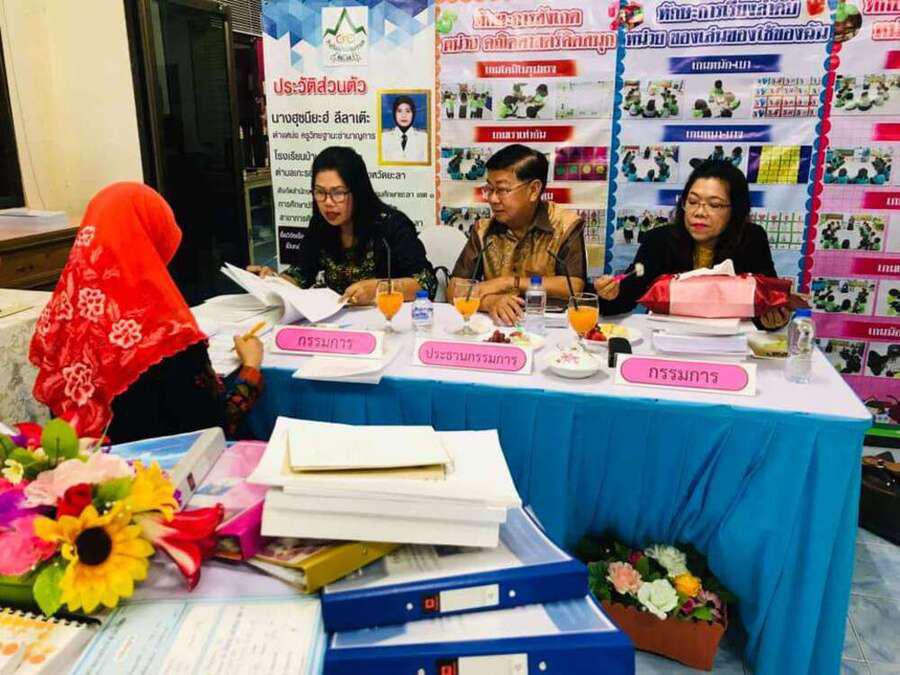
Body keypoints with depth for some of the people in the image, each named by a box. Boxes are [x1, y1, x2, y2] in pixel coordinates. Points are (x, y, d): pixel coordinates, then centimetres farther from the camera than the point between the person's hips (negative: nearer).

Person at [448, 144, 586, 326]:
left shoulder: (567, 226, -1)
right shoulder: (483, 230, 7)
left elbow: (574, 287, -13)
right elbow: (454, 289, -1)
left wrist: (509, 282, -14)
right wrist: (489, 301, -21)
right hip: (494, 325, 3)